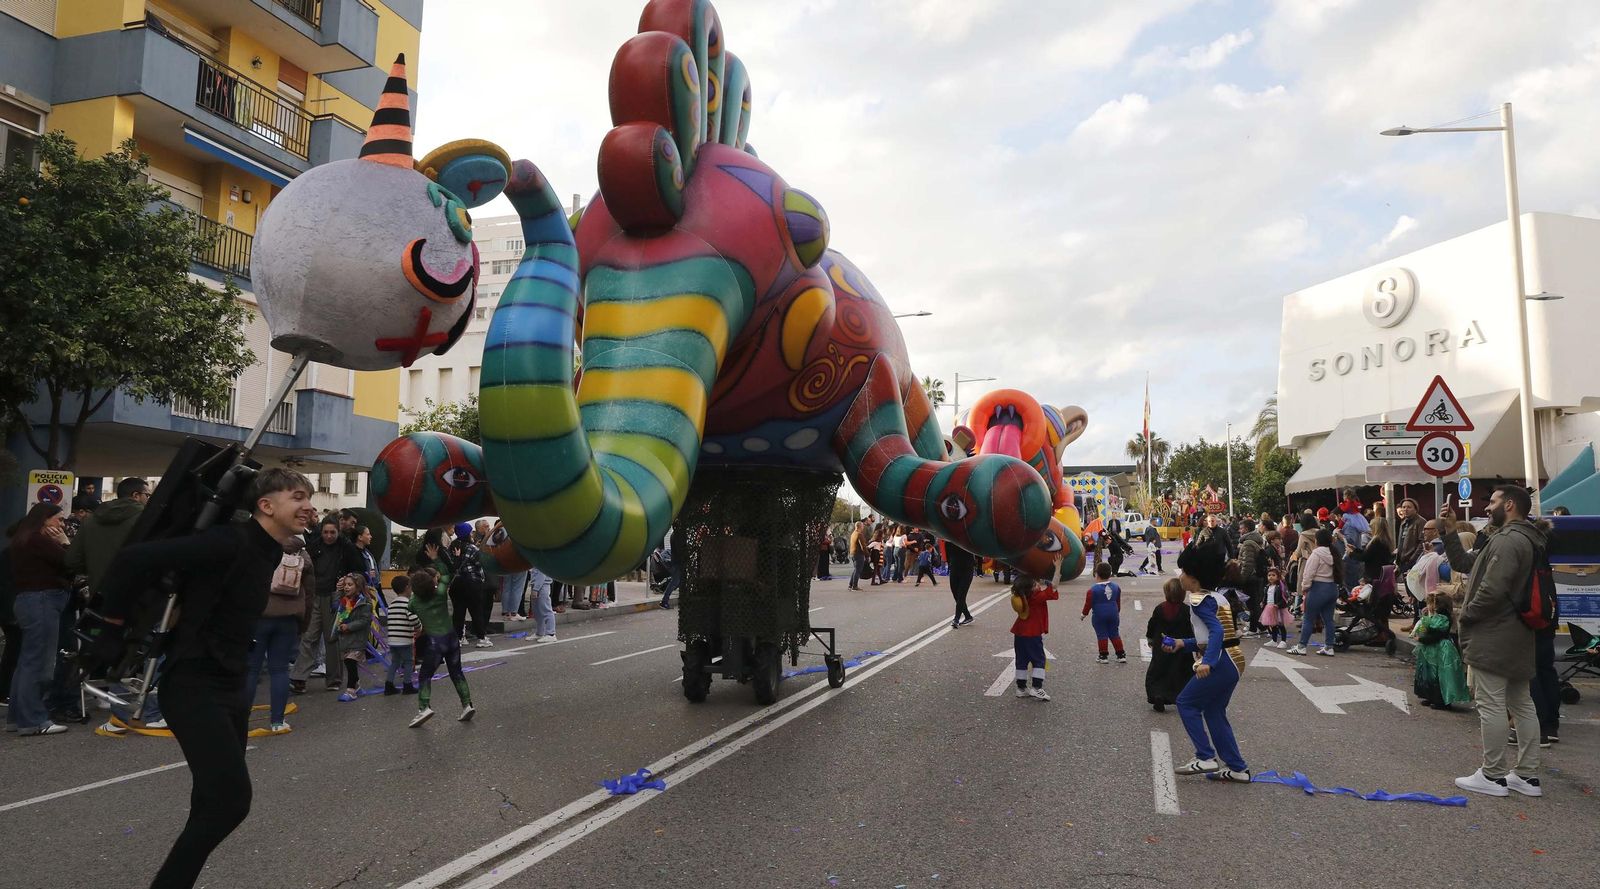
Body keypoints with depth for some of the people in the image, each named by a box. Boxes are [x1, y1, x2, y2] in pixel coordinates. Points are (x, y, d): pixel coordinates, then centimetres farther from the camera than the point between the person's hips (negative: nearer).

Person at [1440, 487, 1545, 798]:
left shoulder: (1508, 540, -18)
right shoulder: (1524, 539, 18)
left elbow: (1492, 589, -26)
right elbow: (1463, 563, 19)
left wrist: (1467, 613, -11)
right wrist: (1450, 532, 11)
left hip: (1493, 638, -11)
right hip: (1517, 638, 11)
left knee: (1491, 705, -4)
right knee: (1522, 704, 13)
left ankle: (1492, 776, 2)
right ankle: (1527, 775, 20)